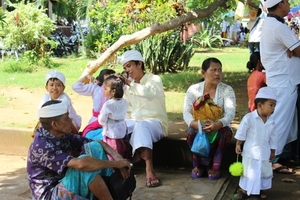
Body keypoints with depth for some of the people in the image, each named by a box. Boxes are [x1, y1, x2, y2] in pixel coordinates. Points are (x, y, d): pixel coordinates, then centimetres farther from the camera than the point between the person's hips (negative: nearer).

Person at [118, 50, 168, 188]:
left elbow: (152, 93, -30)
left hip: (155, 122, -5)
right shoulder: (128, 85, 13)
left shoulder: (154, 79, -5)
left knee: (141, 126, -39)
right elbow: (127, 110, 11)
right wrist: (125, 123, -9)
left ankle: (149, 171, -48)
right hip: (135, 122, 6)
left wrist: (130, 83, -33)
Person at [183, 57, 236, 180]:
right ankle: (199, 164, -7)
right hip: (198, 126, 0)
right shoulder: (193, 89, -3)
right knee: (191, 132, -32)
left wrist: (219, 124, -42)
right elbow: (186, 111, -12)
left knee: (226, 132, -33)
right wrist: (194, 123, -37)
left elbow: (230, 113, -19)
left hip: (219, 127, 0)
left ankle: (214, 166, -14)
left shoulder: (227, 90, -6)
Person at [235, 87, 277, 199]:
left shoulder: (271, 122, -3)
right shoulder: (249, 118, -16)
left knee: (264, 171, 15)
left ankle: (260, 190, 33)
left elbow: (273, 138, 6)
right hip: (251, 152, -4)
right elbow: (241, 133, -9)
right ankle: (245, 189, 26)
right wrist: (238, 145, -7)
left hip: (265, 153, 5)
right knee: (249, 172, 8)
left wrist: (272, 152, 9)